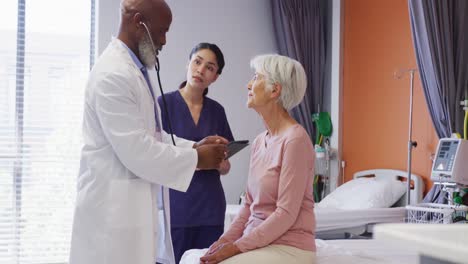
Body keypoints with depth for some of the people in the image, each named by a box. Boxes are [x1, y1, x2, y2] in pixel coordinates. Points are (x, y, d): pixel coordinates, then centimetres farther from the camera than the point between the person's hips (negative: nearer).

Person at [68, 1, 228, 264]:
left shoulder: (139, 69, 13)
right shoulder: (113, 74, -18)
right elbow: (135, 151, -22)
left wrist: (194, 146, 6)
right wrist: (197, 159, -13)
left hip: (141, 207, 9)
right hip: (115, 211, -9)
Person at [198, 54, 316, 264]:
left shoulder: (295, 139, -14)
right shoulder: (259, 142, 10)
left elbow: (286, 214, -16)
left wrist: (238, 246, -16)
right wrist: (226, 238, -1)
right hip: (257, 243, 7)